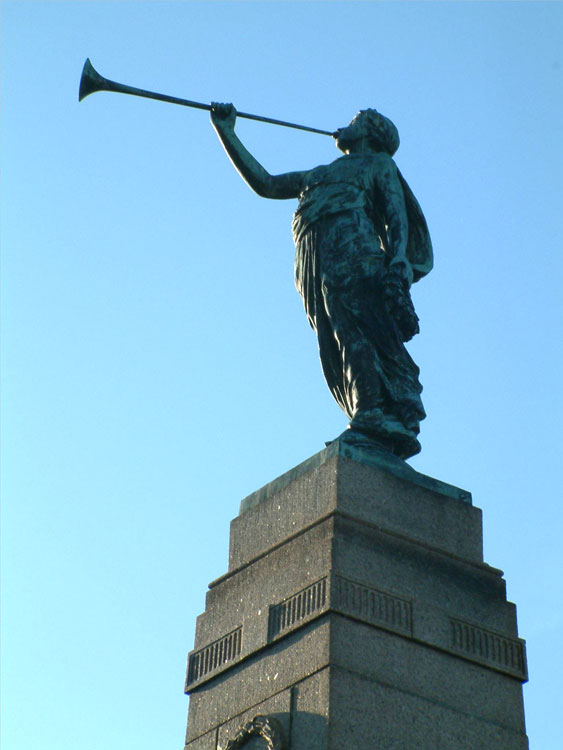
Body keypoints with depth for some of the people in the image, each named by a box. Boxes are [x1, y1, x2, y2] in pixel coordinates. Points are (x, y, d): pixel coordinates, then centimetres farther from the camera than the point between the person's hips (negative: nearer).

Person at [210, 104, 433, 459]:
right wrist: (226, 132, 37)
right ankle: (382, 425, -26)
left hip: (353, 247, -5)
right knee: (337, 349, -14)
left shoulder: (380, 163, 23)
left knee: (356, 332, -25)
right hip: (316, 264, 5)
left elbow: (398, 215, 8)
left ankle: (375, 418, -38)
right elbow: (264, 183, 38)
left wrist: (399, 259, -12)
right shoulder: (318, 176, 41)